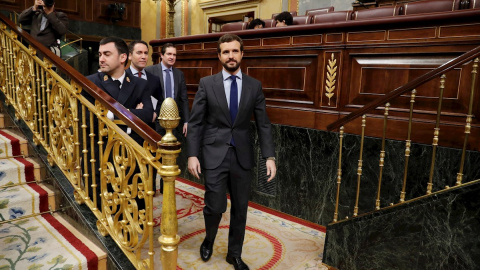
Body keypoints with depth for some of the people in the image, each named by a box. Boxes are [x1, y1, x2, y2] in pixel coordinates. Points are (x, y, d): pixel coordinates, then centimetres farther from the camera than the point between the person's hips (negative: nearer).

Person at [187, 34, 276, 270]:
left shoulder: (254, 86, 4)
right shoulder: (207, 84, 0)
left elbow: (263, 124, 3)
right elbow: (195, 123, 0)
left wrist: (270, 156, -6)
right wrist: (192, 155, -8)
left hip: (243, 156, 2)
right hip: (214, 155, -2)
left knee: (240, 209, 11)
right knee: (215, 207, 0)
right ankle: (209, 240, 35)